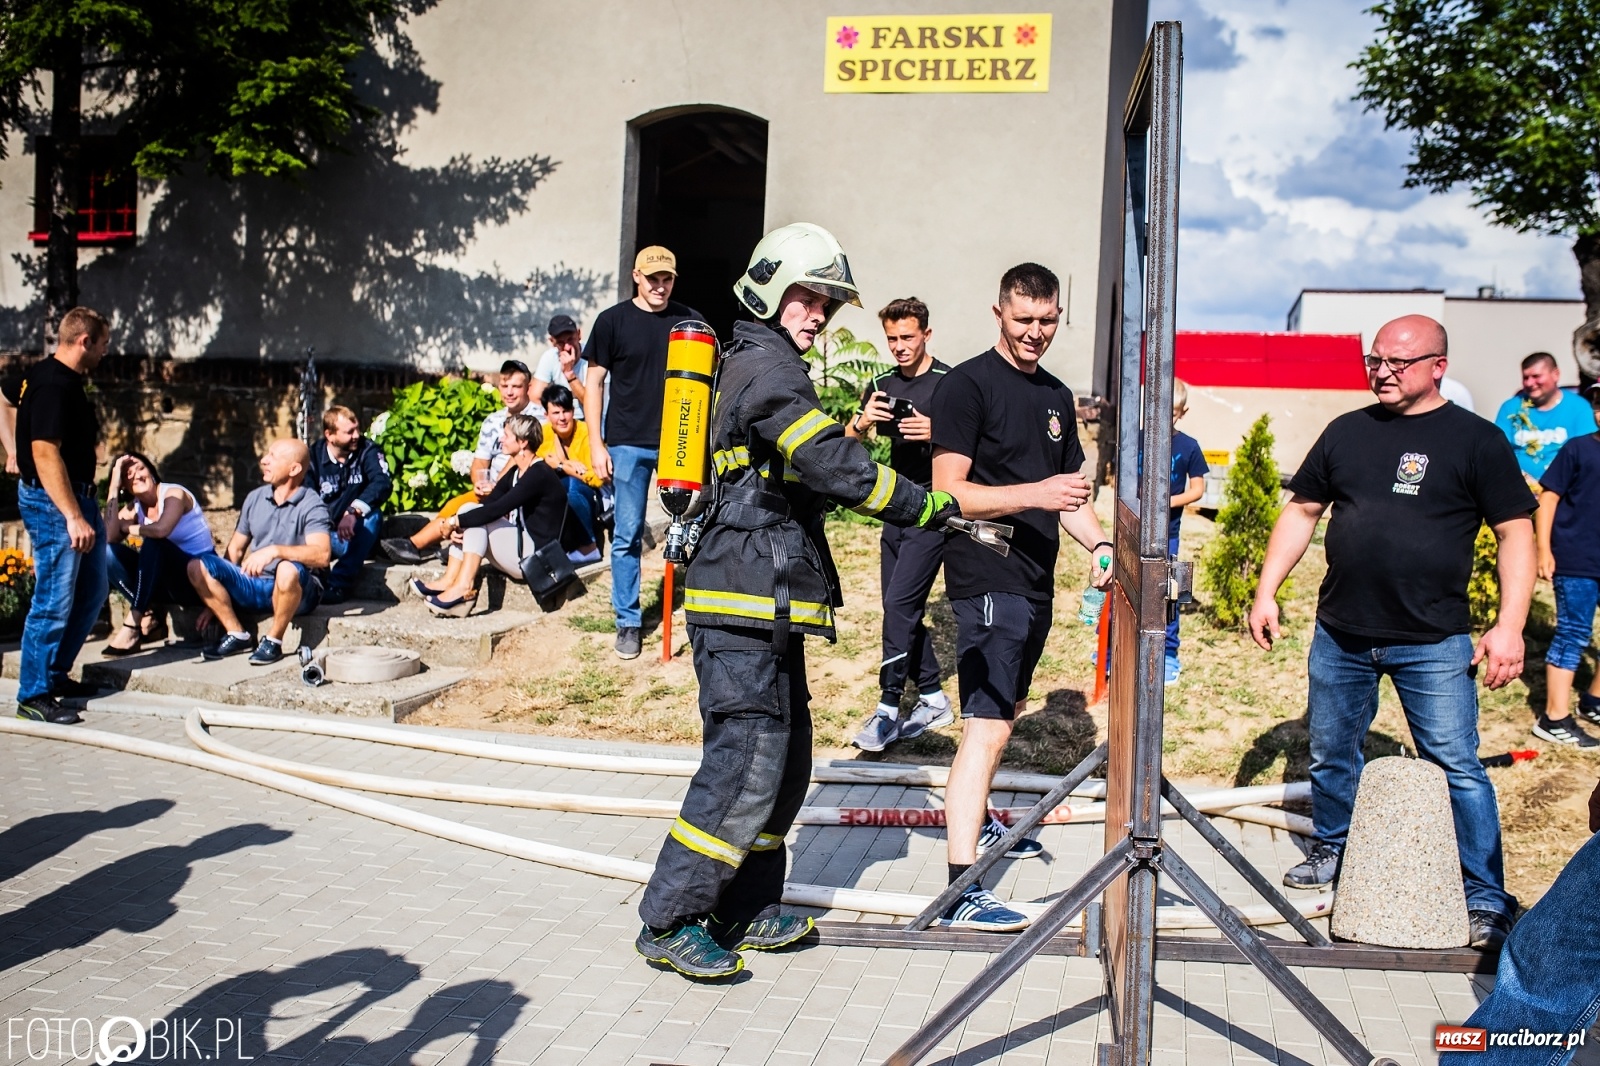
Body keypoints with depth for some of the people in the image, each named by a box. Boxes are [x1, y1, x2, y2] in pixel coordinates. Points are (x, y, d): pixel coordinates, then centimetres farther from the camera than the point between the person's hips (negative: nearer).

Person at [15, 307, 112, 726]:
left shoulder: (57, 378, 12)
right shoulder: (53, 386, -19)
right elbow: (45, 453, -25)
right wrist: (73, 516, -28)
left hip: (78, 496, 11)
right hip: (53, 501, -11)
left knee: (91, 591, 16)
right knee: (54, 601, -6)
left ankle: (55, 673, 27)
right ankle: (34, 695, 2)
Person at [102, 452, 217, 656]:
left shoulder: (174, 494, -12)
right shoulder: (133, 508, 5)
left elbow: (161, 529, -34)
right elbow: (109, 538, -16)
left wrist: (130, 529, -13)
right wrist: (113, 488, -12)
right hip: (169, 584, 6)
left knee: (153, 541, -31)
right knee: (109, 552, -10)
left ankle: (132, 626, -29)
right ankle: (147, 619, -10)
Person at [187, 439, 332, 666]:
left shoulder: (311, 506, -11)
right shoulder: (255, 498, 9)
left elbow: (322, 554, -27)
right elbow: (235, 549, 15)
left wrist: (275, 550, -37)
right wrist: (213, 596, 11)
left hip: (296, 591, -6)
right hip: (254, 586, 6)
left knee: (288, 570, -39)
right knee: (197, 566, -11)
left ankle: (273, 641, -16)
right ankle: (237, 635, -2)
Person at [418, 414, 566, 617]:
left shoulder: (539, 474, -16)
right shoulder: (515, 472, 12)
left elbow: (496, 510, -24)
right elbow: (488, 503, 5)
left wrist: (455, 521, -16)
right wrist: (458, 525, -12)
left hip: (537, 555, -9)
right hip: (519, 549, 9)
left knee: (478, 517, -17)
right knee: (469, 511, -2)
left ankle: (464, 586, -21)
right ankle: (449, 581, -12)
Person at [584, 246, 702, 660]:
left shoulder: (690, 321, 5)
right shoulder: (613, 320, 1)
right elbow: (594, 382, 3)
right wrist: (596, 443, -3)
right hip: (628, 444, -1)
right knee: (627, 536, 4)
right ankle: (628, 622, 15)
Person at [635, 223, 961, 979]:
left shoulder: (758, 365, 24)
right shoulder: (765, 363, -9)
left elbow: (801, 483, 26)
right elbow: (831, 466, -20)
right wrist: (930, 509, -17)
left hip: (765, 605, 11)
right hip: (743, 602, -11)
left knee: (785, 760, 13)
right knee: (747, 761, -10)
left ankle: (743, 911, 23)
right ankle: (668, 922, -1)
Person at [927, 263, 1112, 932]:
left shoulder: (1057, 397, 15)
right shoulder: (967, 385, -9)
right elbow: (949, 491, -16)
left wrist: (1098, 543, 5)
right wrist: (1034, 494, -28)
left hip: (1035, 582, 8)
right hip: (987, 580, -8)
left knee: (1006, 712, 21)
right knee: (988, 724, -14)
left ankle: (979, 822, 41)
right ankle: (962, 890, -14)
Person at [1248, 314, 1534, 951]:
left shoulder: (1475, 440, -3)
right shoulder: (1346, 432, 8)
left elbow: (1516, 534, -4)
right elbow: (1301, 512, 14)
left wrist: (1510, 625, -13)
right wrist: (1266, 591, 7)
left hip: (1434, 644, -4)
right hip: (1340, 635, 4)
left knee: (1457, 766, -2)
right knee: (1330, 755, 16)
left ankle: (1486, 897, 10)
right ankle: (1331, 851, 37)